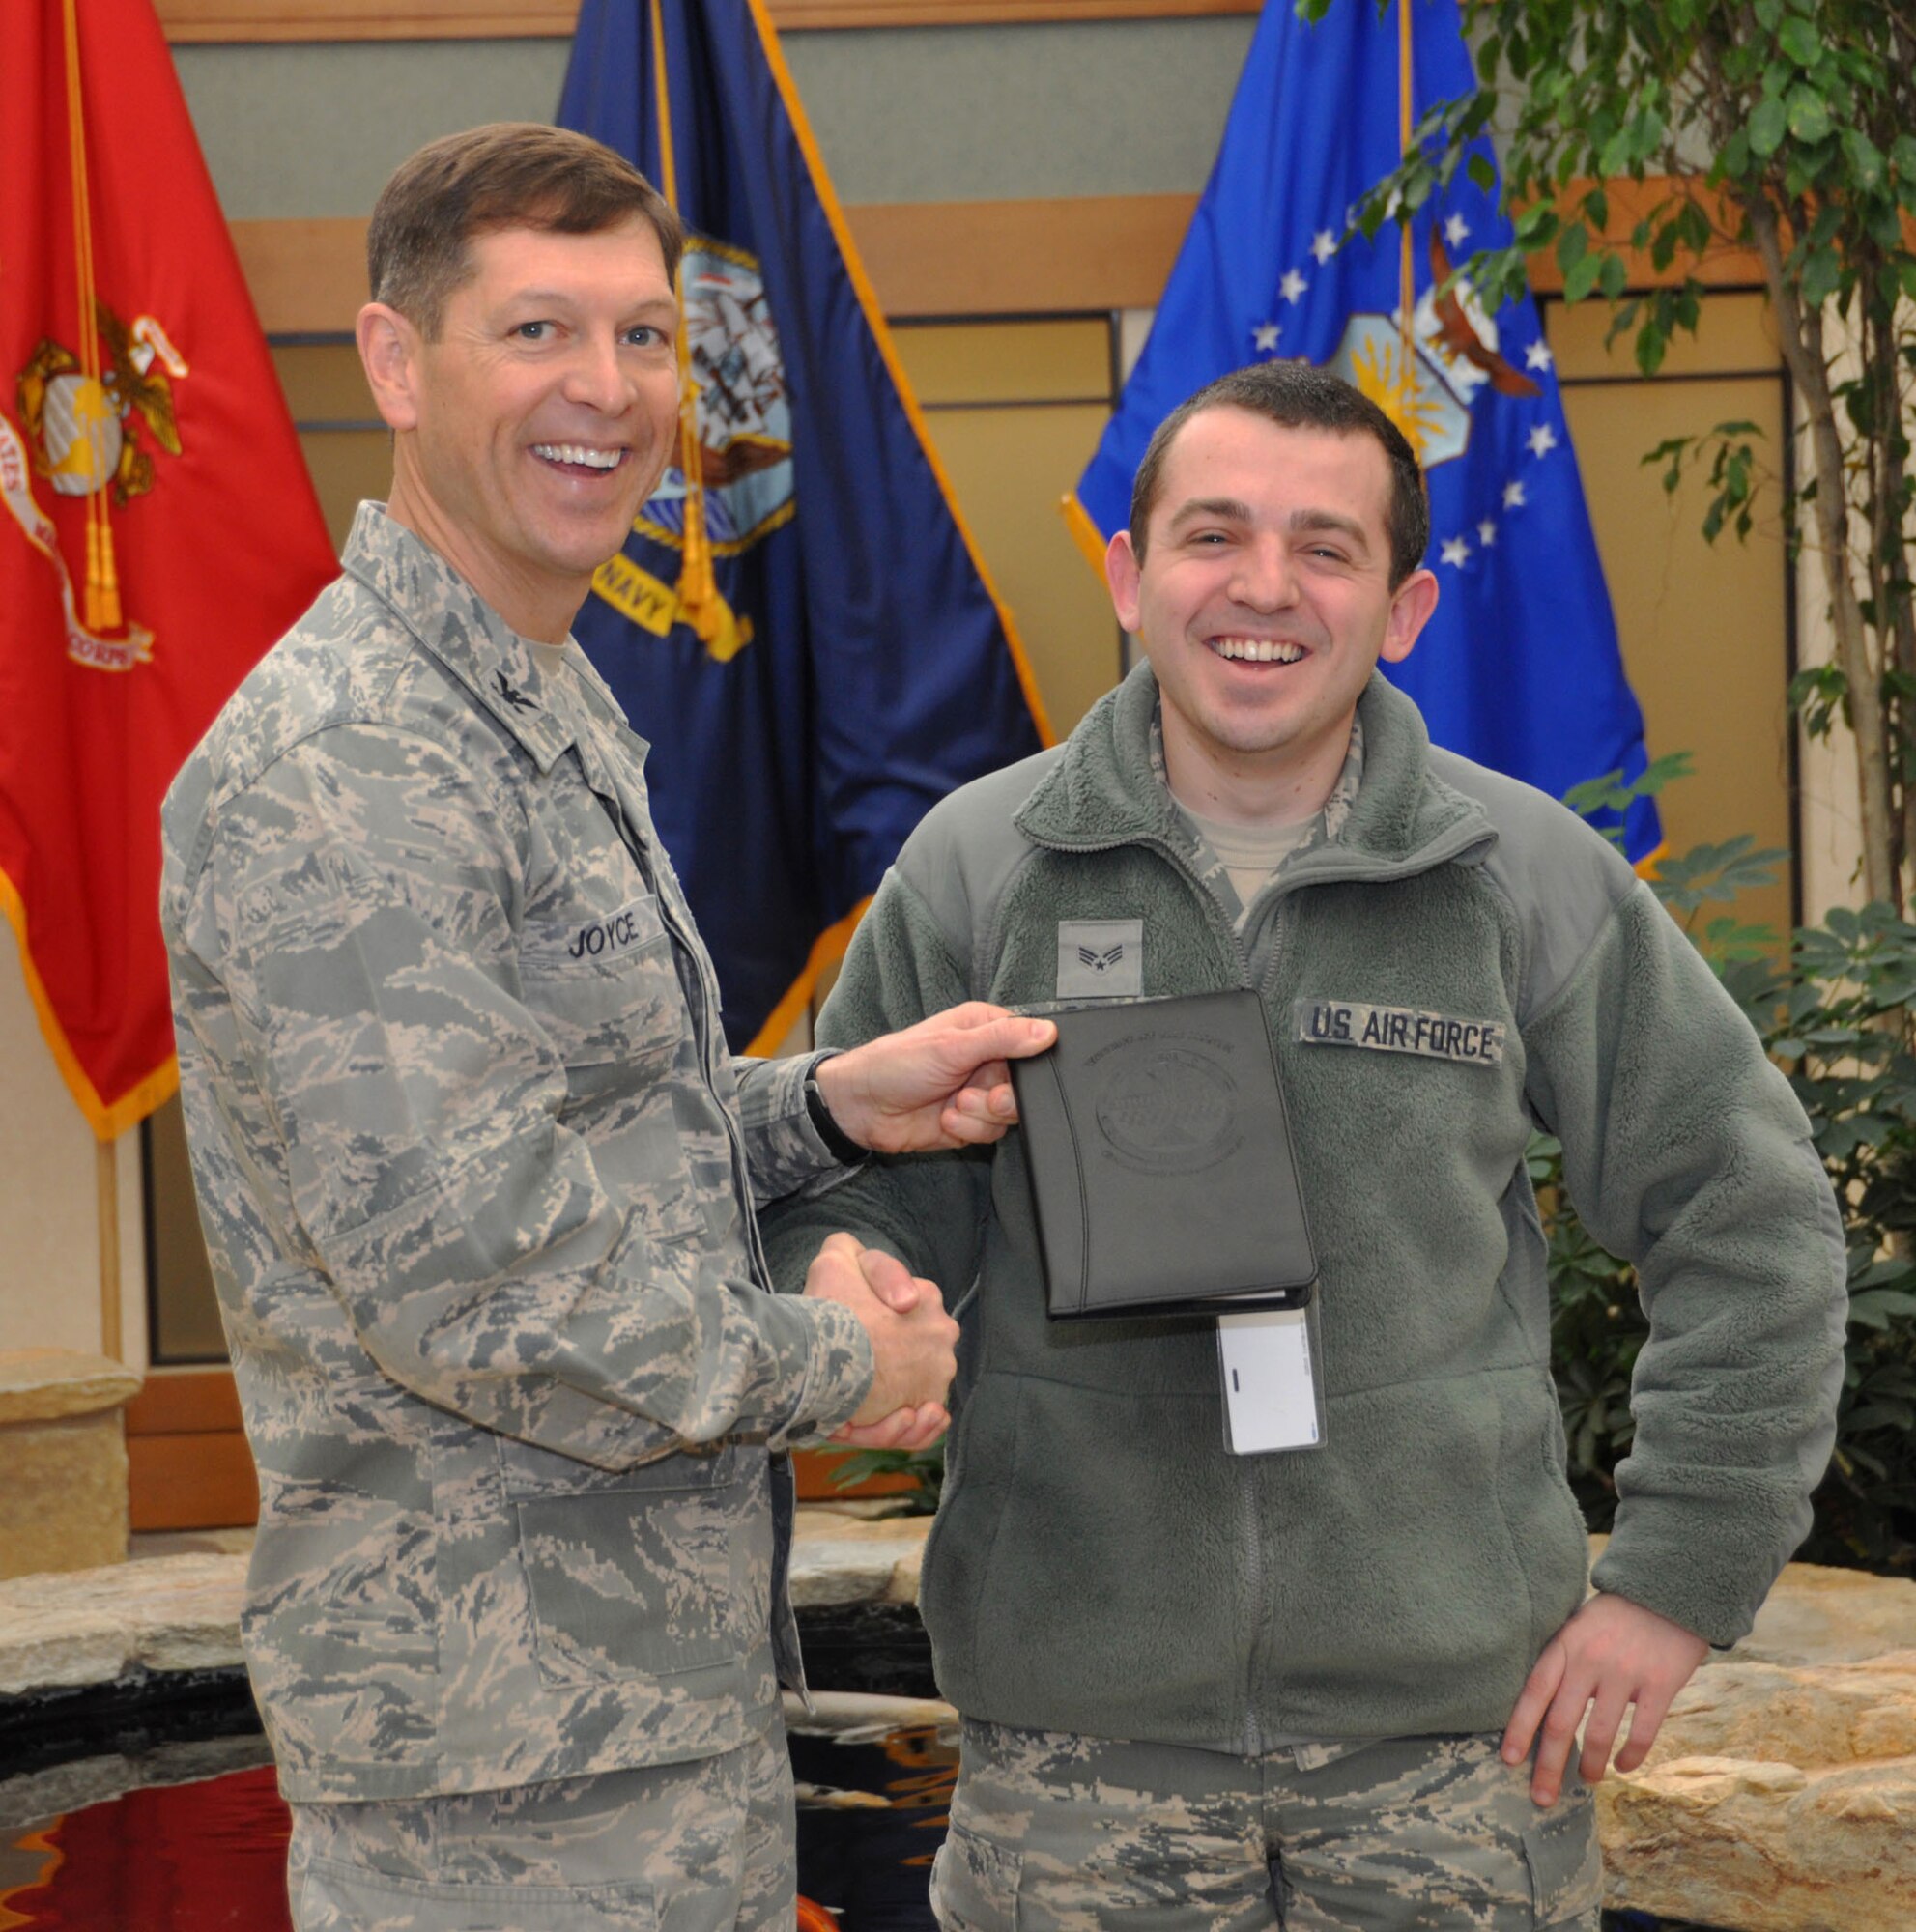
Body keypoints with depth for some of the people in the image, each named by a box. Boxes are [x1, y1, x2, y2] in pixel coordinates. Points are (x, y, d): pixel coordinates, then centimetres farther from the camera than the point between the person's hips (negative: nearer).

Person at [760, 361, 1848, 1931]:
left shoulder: (1533, 878, 2)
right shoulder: (975, 866, 2)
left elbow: (1749, 1222, 7)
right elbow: (855, 1198, 7)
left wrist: (1681, 1578, 2)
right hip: (1079, 1734, 0)